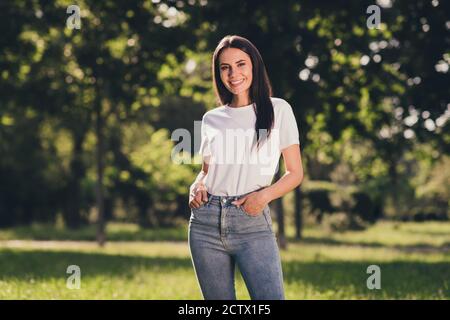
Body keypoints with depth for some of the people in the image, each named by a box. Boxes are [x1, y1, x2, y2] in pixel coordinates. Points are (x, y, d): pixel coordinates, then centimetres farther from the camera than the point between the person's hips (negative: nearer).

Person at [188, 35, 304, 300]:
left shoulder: (278, 110, 4)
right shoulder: (212, 119, 12)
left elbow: (296, 173, 3)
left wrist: (265, 195, -14)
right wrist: (197, 186, 1)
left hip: (253, 222, -3)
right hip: (206, 221, 3)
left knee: (271, 298, -17)